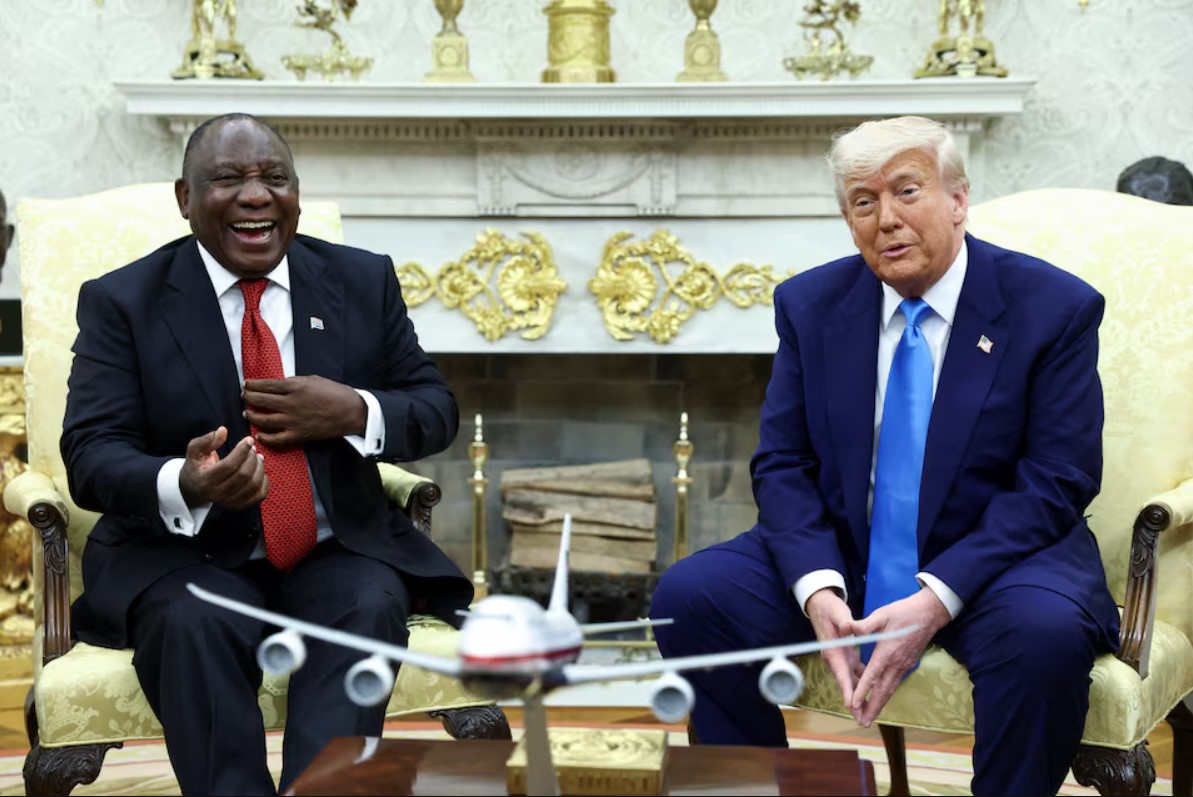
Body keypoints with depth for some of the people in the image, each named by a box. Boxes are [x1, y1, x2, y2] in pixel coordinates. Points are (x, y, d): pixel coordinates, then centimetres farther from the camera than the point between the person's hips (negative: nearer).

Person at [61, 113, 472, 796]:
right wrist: (185, 485, -31)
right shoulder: (122, 302, 0)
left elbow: (437, 409, 10)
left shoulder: (364, 280, 7)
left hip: (341, 548, 2)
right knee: (194, 627, -32)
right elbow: (92, 456, -8)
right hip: (183, 554, -1)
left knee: (369, 609, -29)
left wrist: (354, 412, -14)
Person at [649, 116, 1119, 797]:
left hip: (988, 558, -2)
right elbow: (782, 464, 1)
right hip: (837, 553, 3)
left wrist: (935, 601, -23)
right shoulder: (810, 304, 3)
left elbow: (1057, 482, -11)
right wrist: (817, 589, -19)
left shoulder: (1054, 307, -7)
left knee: (1047, 632, -35)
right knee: (689, 595, -19)